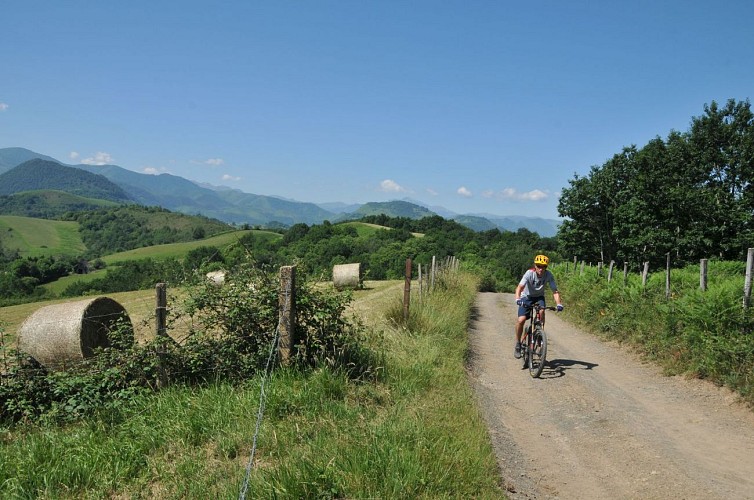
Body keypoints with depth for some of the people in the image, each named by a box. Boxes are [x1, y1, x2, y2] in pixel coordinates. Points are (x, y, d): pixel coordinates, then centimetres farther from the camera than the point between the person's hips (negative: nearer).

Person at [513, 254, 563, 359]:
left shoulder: (549, 275, -20)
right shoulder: (529, 273, -26)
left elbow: (555, 291, -22)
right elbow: (519, 287, -35)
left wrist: (558, 304, -38)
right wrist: (518, 299, -53)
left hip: (539, 297, 2)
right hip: (527, 296, -2)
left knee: (542, 311, -31)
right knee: (521, 320, -19)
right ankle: (518, 344, -1)